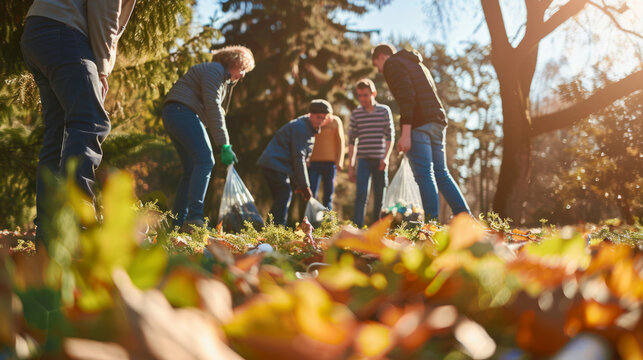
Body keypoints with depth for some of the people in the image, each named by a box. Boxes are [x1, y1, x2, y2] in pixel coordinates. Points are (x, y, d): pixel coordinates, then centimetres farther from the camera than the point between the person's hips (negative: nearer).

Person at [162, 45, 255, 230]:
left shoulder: (224, 79, 26)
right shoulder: (215, 70, -8)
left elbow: (215, 109, 24)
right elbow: (213, 108, -18)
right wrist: (224, 145, -21)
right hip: (182, 112, -11)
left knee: (191, 169, 8)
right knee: (205, 160, -21)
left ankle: (178, 222, 7)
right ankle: (194, 218, -30)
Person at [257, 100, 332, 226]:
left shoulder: (309, 129, 19)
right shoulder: (301, 128, -14)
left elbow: (301, 158, 22)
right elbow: (298, 158, -18)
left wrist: (300, 184, 17)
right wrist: (305, 185, -15)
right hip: (274, 164, -11)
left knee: (281, 197, 12)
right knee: (285, 193, -19)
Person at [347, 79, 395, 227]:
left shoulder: (384, 111, 4)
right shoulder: (356, 113, 4)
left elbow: (390, 136, 4)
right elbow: (351, 140, 7)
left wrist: (386, 157, -9)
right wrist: (350, 166, 4)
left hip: (380, 160, 1)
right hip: (363, 159, -1)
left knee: (380, 196, 3)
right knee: (361, 193, -15)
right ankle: (357, 227, -20)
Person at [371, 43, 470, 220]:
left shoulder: (393, 64, 1)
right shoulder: (418, 65, 30)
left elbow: (406, 96, -14)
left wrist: (405, 133, -20)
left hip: (418, 125, -9)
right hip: (438, 122, 9)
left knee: (424, 175, -9)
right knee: (441, 173, 11)